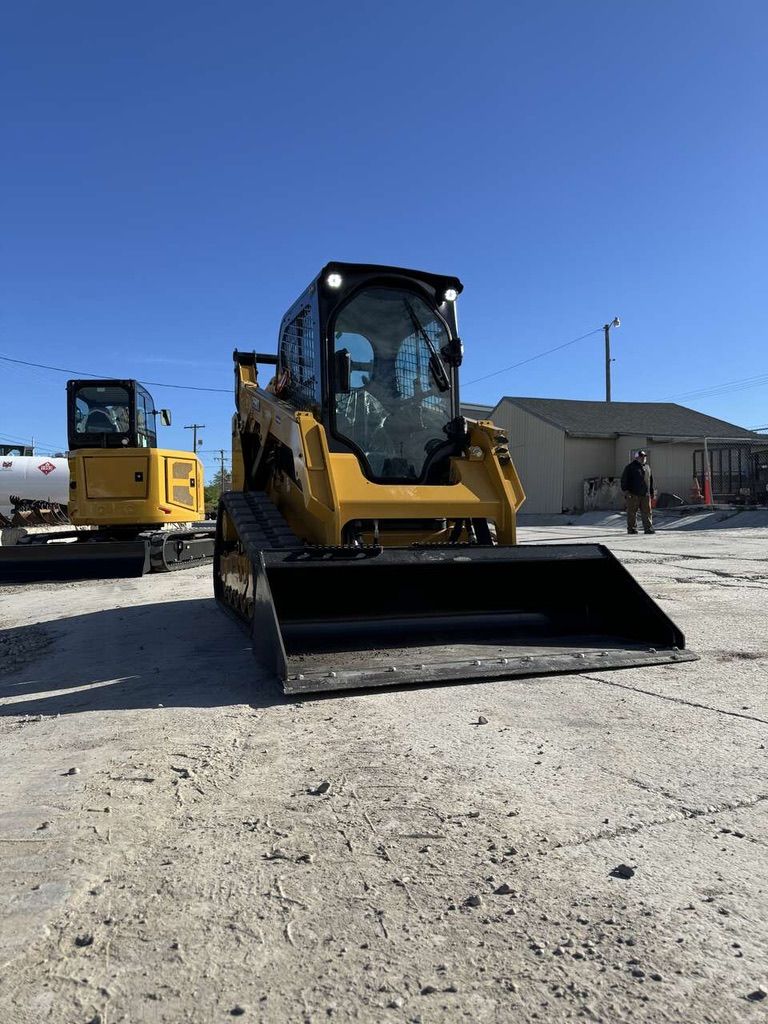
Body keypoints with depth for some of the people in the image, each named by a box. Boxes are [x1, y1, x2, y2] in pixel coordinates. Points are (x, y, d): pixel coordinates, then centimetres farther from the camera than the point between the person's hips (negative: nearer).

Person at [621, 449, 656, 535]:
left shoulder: (647, 467, 19)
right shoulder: (630, 467, 0)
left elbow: (651, 481, 25)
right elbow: (624, 480, -5)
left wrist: (651, 492, 22)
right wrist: (625, 490, -14)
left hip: (645, 495, 5)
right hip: (633, 495, -5)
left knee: (647, 512, 2)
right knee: (632, 513, -1)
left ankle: (648, 528, 6)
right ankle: (632, 529, 5)